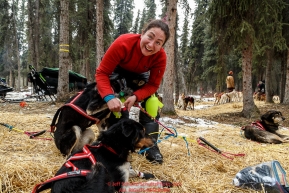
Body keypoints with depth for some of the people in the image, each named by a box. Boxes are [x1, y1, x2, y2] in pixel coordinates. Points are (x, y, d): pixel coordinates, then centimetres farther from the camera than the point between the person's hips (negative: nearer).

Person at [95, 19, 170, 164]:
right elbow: (101, 72, -35)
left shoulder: (161, 57, -32)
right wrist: (109, 97, -51)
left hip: (140, 75, 2)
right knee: (118, 107, -18)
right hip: (118, 71, -2)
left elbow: (153, 85, -22)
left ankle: (150, 146, -3)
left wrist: (136, 97, -40)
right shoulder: (123, 43, -41)